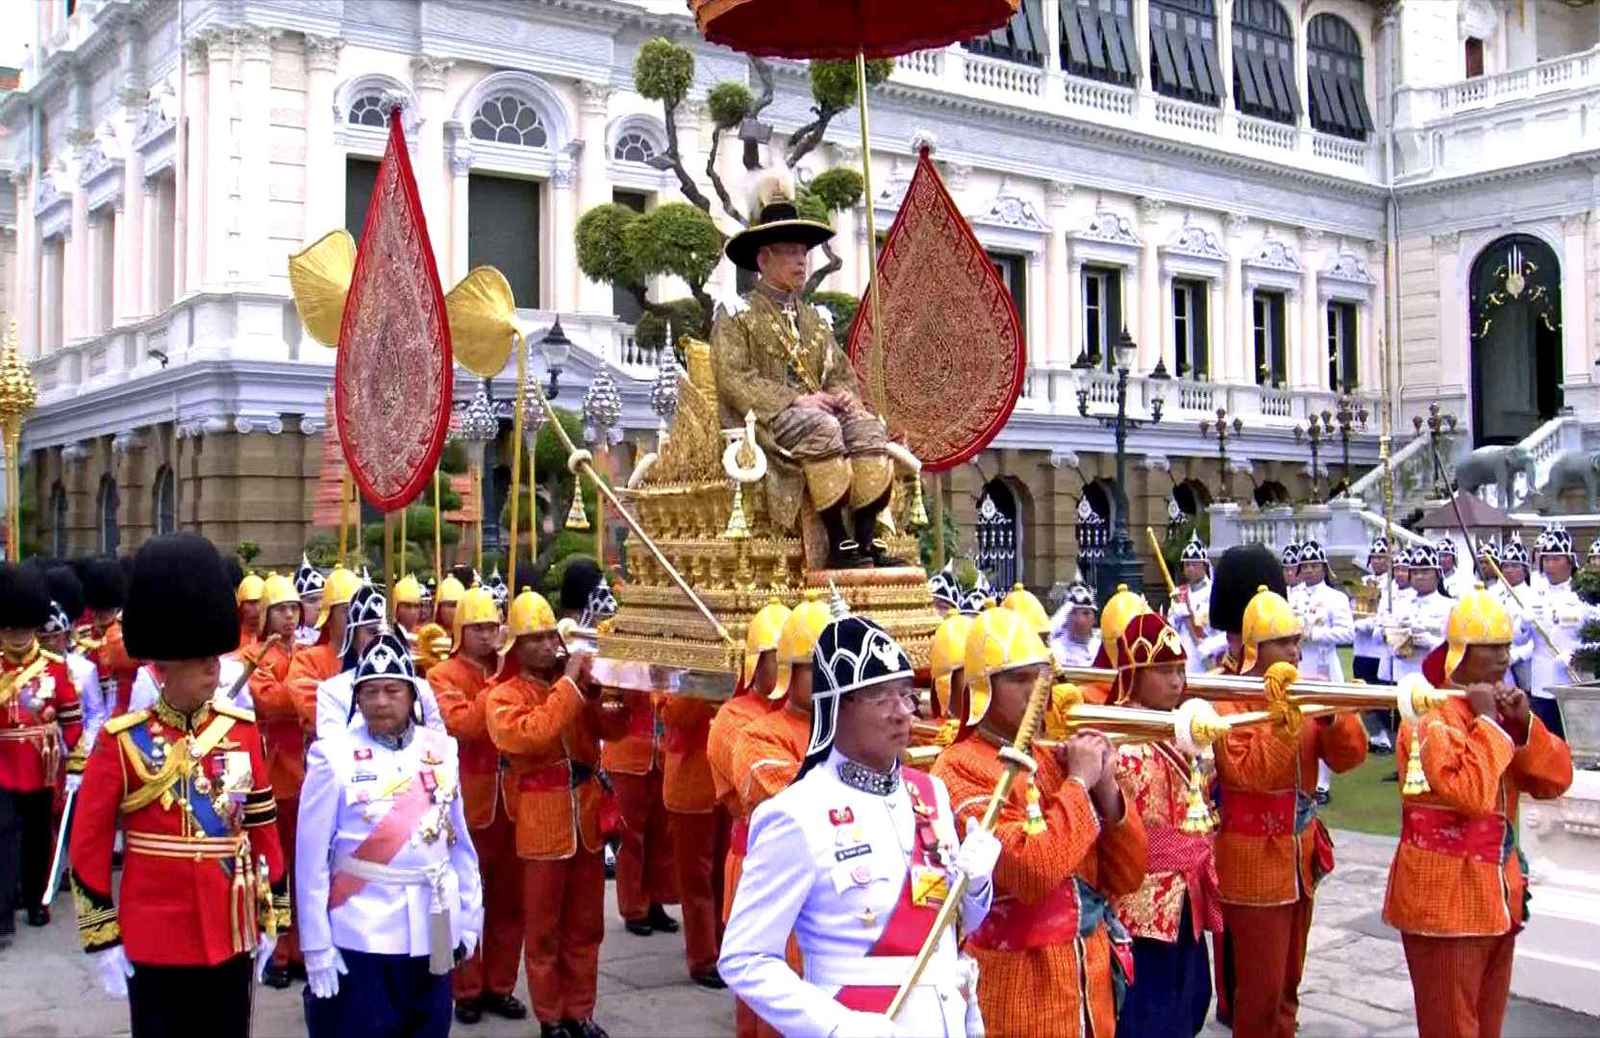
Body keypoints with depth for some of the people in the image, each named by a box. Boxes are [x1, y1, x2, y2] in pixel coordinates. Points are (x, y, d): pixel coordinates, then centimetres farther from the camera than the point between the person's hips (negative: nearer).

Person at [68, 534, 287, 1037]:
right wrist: (102, 938, -5)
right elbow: (88, 845, -4)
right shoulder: (122, 742, -7)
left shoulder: (243, 732, 3)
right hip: (153, 944, -3)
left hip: (231, 938, 3)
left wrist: (271, 919, 8)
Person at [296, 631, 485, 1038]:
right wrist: (315, 944, -7)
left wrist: (470, 914, 9)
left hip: (434, 935, 4)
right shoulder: (333, 756, -7)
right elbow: (312, 857, -5)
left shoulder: (442, 750, 4)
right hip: (359, 937, -3)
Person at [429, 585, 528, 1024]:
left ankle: (499, 985, 22)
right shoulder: (443, 675, -3)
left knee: (509, 898, 10)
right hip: (468, 802, -4)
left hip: (512, 799, 4)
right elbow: (462, 724, -20)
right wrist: (497, 684, -21)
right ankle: (467, 989, 16)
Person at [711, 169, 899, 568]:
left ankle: (866, 538, -28)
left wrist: (845, 393, -4)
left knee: (868, 426, -24)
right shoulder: (736, 313, 5)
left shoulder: (815, 318, 25)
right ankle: (839, 545, -33)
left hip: (819, 410, 6)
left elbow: (842, 371, 22)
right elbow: (734, 379, -7)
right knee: (822, 428, -35)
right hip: (765, 417, -6)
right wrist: (793, 400, -17)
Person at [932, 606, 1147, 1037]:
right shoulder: (960, 769, -13)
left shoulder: (1056, 757, 8)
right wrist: (1079, 782, -15)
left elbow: (1126, 876, 7)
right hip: (1020, 996, -6)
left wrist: (1106, 786, -6)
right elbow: (1030, 872, -25)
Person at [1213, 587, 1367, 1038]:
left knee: (1288, 983, 18)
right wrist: (1286, 715, -28)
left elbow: (1347, 756, 3)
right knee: (1261, 988, -2)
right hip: (1255, 866, -7)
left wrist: (1333, 713, -15)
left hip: (1300, 859, 7)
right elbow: (1250, 772, -26)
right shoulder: (1228, 701, -14)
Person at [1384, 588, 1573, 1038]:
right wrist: (1487, 723, -21)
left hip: (1498, 899, 8)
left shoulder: (1499, 707, 10)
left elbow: (1556, 781, 3)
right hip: (1446, 903, -8)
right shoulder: (1430, 717, -15)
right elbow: (1469, 793, -29)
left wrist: (1524, 724, -11)